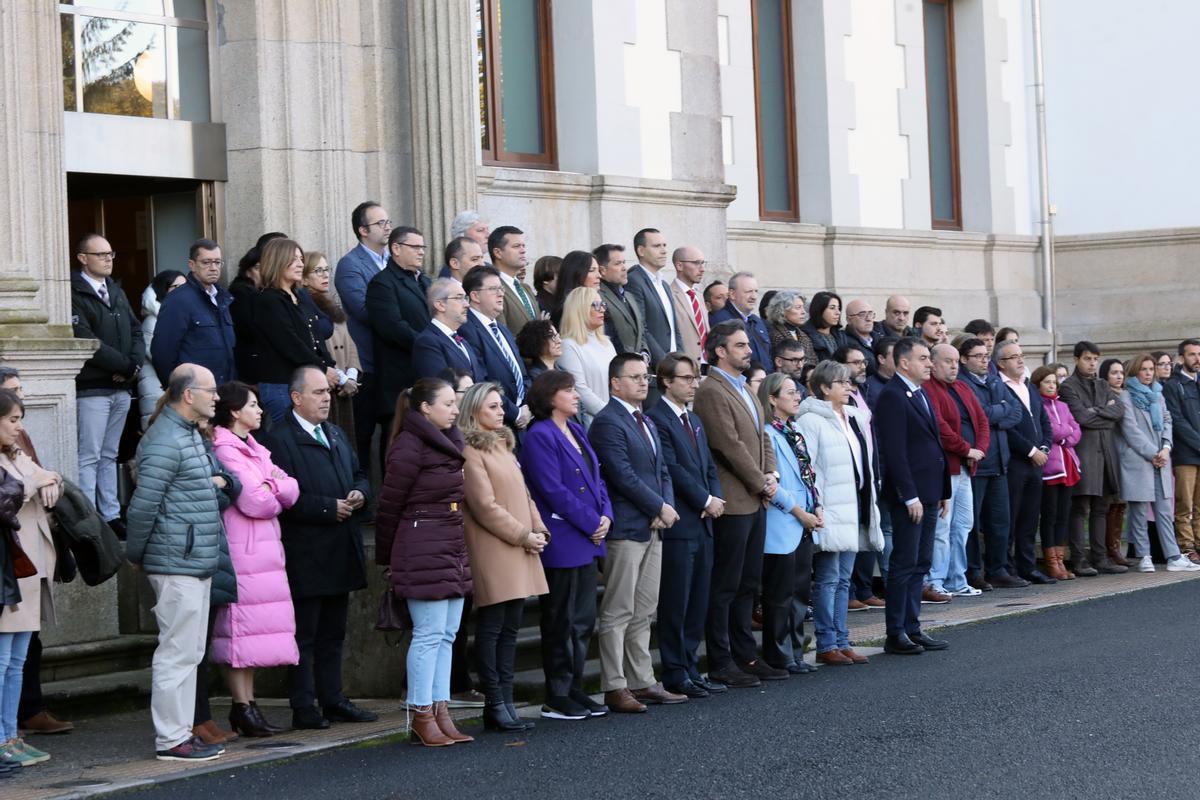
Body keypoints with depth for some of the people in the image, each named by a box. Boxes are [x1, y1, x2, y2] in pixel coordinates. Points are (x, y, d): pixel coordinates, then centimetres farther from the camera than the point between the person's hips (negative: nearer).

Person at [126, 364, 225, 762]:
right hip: (177, 565, -10)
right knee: (177, 652, -6)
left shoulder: (191, 435, 16)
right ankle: (171, 739, -2)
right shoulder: (165, 442, -17)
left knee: (190, 652, 14)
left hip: (196, 564, 10)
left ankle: (182, 731, 20)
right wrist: (136, 556, -8)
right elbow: (143, 506, -18)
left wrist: (214, 483, 11)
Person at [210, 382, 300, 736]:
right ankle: (242, 708, -2)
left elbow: (292, 492, 10)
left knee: (255, 628, 9)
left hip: (265, 548, 9)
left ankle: (247, 704, 14)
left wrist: (273, 483, -10)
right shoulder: (224, 450, -11)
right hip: (242, 551, -9)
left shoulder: (254, 449, 19)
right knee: (241, 627, -6)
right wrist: (275, 488, 2)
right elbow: (255, 502, -18)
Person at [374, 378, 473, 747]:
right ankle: (422, 717, -2)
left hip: (453, 547, 9)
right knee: (429, 633, -7)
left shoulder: (449, 443, 17)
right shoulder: (410, 446, -11)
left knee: (447, 634, 8)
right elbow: (390, 505, -8)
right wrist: (386, 558, -1)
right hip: (422, 547, -9)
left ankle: (441, 712, 11)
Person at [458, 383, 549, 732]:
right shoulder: (471, 452, -9)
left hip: (519, 550, 9)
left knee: (510, 628, 8)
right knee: (491, 628, -4)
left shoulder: (503, 446, 19)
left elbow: (523, 494, 19)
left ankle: (505, 703, 10)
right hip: (492, 552, -9)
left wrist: (539, 529, 5)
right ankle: (495, 706, -1)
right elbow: (485, 506, -14)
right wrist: (523, 536, -12)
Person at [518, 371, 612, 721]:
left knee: (584, 620, 12)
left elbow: (596, 479, 16)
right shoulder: (540, 436, -12)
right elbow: (554, 490, -18)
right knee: (561, 623, -2)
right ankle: (556, 698, 5)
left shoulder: (576, 432, 15)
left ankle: (574, 690, 20)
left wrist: (605, 515, -1)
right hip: (561, 543, -9)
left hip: (587, 541, 9)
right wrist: (591, 524, -14)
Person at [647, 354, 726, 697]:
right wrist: (706, 501, -12)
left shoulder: (695, 420, 20)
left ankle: (691, 671, 16)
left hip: (703, 523, 9)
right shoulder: (656, 419, -10)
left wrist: (715, 498, 1)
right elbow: (672, 469, -16)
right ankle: (675, 674, 3)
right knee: (676, 604, -3)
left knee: (698, 603, 10)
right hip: (678, 524, -9)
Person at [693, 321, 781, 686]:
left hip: (755, 501, 9)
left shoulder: (745, 389, 17)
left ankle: (745, 655, 21)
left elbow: (762, 436, 20)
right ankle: (721, 663, 2)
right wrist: (762, 484, -11)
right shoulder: (711, 391, -13)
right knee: (725, 586, -3)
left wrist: (772, 474, 3)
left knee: (748, 583, 13)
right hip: (732, 502, -9)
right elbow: (731, 446, -18)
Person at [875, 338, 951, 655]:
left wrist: (943, 491, 16)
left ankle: (912, 628, 16)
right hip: (909, 495, -9)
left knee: (921, 564, 11)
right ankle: (896, 634, 1)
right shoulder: (892, 396, -12)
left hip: (929, 493, 9)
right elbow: (894, 452, -18)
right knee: (905, 564, -5)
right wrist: (909, 496, -20)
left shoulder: (921, 394, 17)